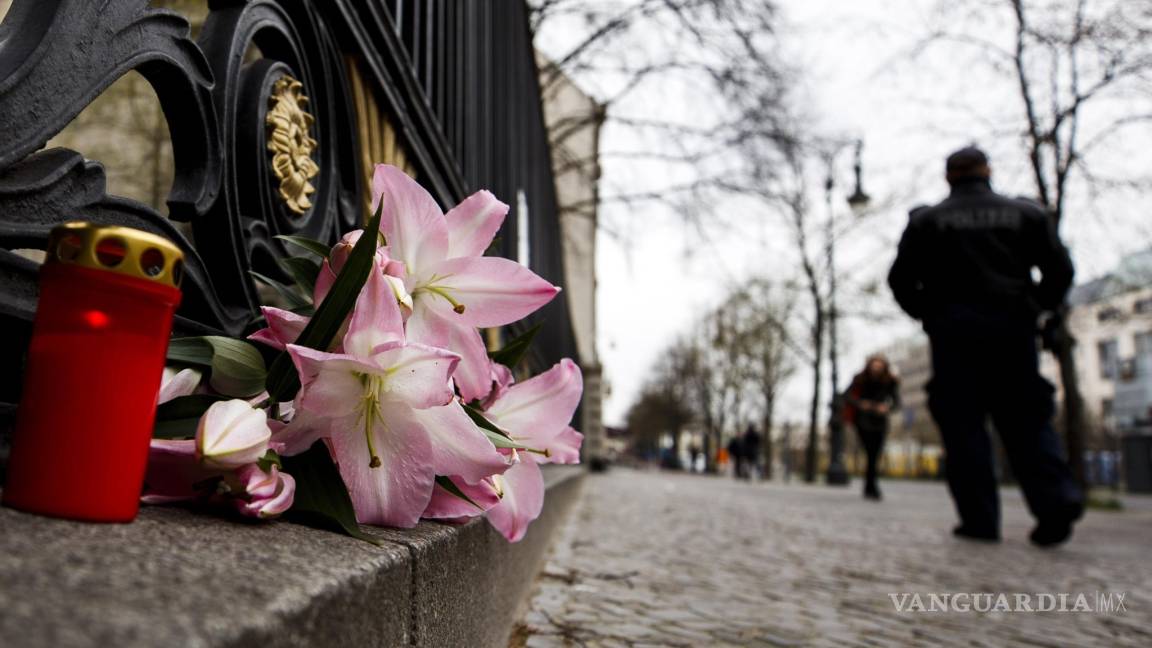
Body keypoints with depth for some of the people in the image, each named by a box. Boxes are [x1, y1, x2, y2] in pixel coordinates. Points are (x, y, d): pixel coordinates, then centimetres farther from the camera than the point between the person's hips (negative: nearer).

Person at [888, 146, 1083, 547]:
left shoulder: (927, 220, 7)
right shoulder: (1026, 213, 12)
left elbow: (901, 279, 2)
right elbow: (1060, 270, 7)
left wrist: (927, 314, 15)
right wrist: (1033, 307, 19)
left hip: (955, 332, -2)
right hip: (1013, 328, 2)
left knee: (963, 424, -1)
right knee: (1025, 419, 8)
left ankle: (979, 519, -4)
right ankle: (1057, 497, -10)